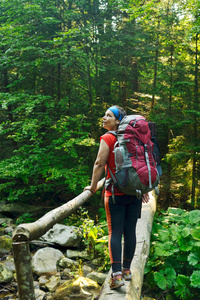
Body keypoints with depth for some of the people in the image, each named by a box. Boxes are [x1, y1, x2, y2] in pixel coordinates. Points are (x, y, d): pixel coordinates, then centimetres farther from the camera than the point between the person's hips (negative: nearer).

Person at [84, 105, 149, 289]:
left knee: (115, 232, -1)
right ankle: (127, 270, 21)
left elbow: (100, 164, -13)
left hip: (116, 193, -5)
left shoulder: (108, 138, -8)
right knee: (130, 231, 10)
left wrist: (93, 187, -3)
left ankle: (117, 274, -6)